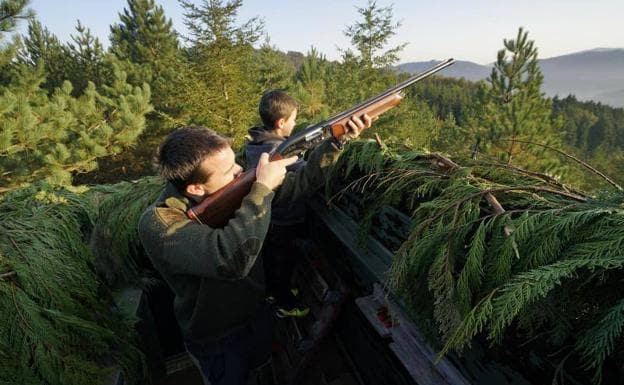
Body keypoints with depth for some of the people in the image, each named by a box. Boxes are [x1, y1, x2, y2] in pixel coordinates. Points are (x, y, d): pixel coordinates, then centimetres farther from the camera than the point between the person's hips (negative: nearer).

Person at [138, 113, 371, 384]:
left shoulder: (233, 187, -17)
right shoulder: (157, 223, -34)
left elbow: (297, 184, -8)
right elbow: (230, 259, -51)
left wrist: (338, 141, -16)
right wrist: (263, 186, -41)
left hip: (259, 312, 5)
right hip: (216, 340, -5)